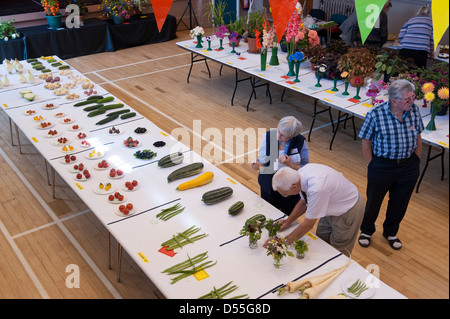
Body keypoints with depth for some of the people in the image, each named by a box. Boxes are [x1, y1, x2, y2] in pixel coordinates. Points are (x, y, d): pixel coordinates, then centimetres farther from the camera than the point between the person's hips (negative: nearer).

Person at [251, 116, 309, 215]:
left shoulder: (301, 142, -16)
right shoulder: (268, 136, -13)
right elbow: (262, 161, -6)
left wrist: (290, 164, -26)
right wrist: (258, 166, -28)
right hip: (269, 184, 1)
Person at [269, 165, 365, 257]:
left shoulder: (317, 189, -41)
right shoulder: (300, 173, -18)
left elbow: (308, 225, -28)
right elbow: (304, 202, 3)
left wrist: (284, 241, -20)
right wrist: (288, 221, -1)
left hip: (349, 211, -7)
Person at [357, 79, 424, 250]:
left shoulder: (414, 110, -7)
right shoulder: (375, 114, -20)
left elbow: (418, 138, 6)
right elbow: (366, 143, -9)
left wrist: (416, 162, 6)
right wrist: (372, 166, -7)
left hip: (409, 167, 4)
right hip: (382, 165, -3)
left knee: (399, 204, 17)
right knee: (373, 202, 14)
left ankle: (390, 232, 43)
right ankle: (366, 231, 40)